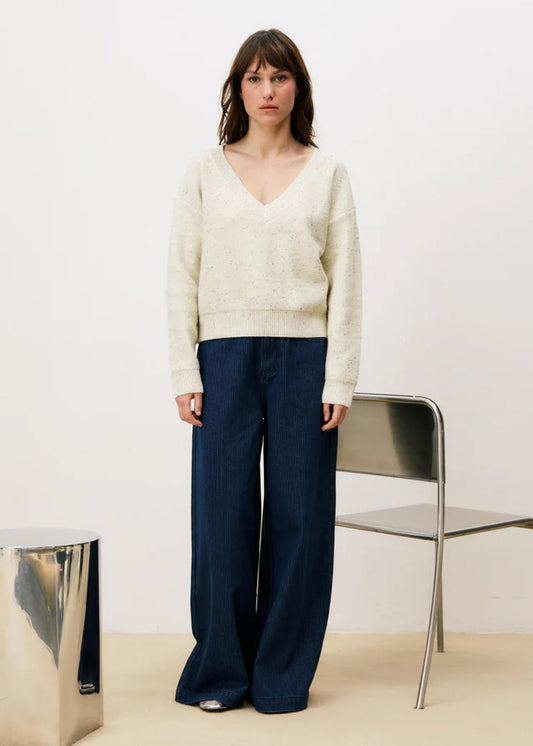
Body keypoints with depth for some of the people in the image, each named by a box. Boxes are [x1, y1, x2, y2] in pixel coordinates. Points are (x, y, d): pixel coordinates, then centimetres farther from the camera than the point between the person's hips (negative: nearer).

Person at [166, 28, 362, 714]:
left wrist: (338, 378, -3)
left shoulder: (327, 173, 7)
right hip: (226, 356, 0)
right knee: (221, 513, 1)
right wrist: (185, 373, -2)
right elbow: (182, 276, 6)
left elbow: (345, 281, 4)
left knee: (298, 516, 3)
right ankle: (220, 671, 18)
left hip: (304, 357, 0)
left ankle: (283, 675, 19)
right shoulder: (204, 171, 8)